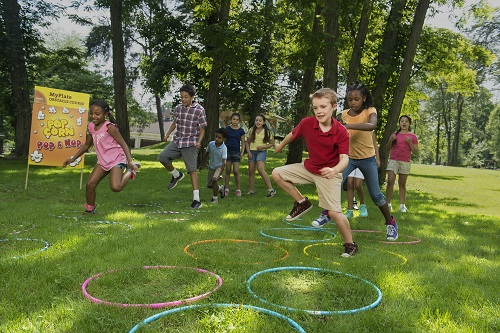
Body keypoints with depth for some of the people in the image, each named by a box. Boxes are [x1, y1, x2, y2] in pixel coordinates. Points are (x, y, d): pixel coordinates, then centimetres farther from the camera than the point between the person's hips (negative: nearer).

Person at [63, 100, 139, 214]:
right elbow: (86, 145, 20)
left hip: (116, 159, -7)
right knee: (90, 184, -2)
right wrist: (73, 158, 19)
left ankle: (130, 171, 3)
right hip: (103, 161, 7)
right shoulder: (91, 127, 5)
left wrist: (130, 161, -28)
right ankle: (90, 209, 20)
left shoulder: (109, 127, -15)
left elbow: (123, 144, -16)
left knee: (115, 187, -24)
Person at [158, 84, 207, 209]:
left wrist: (199, 142, -20)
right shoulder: (178, 108, 6)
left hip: (190, 144, -5)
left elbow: (202, 129, -5)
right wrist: (167, 134, 13)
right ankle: (177, 175, 17)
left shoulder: (199, 110, -8)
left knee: (192, 170, -7)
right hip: (177, 141, 5)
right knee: (162, 157, -10)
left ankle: (196, 199, -2)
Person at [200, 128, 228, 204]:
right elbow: (206, 154, 4)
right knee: (209, 185, 11)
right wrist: (202, 165, 13)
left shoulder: (224, 148, -27)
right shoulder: (211, 144, -14)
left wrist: (220, 174, -39)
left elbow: (224, 162, -31)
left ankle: (215, 198, -11)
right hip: (211, 167, 5)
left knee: (214, 179, -28)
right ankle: (220, 188, 42)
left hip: (219, 166, -5)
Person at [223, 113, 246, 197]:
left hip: (236, 152, -1)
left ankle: (238, 189, 5)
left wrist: (242, 152, -7)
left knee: (236, 171, -5)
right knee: (228, 171, 6)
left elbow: (243, 143, 5)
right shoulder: (227, 129, 2)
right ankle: (226, 189, 13)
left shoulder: (241, 130, 2)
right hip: (227, 151, 1)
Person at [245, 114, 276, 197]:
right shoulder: (251, 130, 7)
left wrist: (262, 147, -11)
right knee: (251, 171, 5)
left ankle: (271, 189, -20)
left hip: (261, 152, -4)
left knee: (261, 169, -23)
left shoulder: (267, 132, 0)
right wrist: (248, 151, -2)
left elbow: (272, 144, 4)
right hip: (252, 152, 4)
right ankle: (251, 190, 17)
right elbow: (248, 142, 13)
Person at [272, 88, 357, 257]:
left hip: (329, 173, -5)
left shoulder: (341, 132, -23)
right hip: (308, 167, 5)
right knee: (277, 173, 1)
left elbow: (344, 157, -26)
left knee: (334, 212, -11)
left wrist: (334, 170, -48)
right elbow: (292, 135, 6)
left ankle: (350, 245, 11)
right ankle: (302, 202, 12)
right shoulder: (307, 123, -14)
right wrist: (281, 145, 25)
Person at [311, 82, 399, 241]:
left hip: (367, 159, -2)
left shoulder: (370, 111, -14)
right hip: (349, 157, 3)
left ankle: (391, 223, 26)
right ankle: (326, 214, 3)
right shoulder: (344, 114, -3)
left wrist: (348, 126, -48)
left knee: (375, 195, 5)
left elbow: (372, 125, -38)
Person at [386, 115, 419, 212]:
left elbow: (415, 152, 2)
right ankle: (388, 203, -7)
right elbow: (388, 149, 11)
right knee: (390, 181, -11)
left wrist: (409, 142, -11)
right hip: (393, 160, 0)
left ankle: (402, 205, 6)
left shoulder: (413, 137, 5)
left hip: (405, 162, 0)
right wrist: (391, 140, -7)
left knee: (402, 184, 3)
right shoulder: (395, 134, 9)